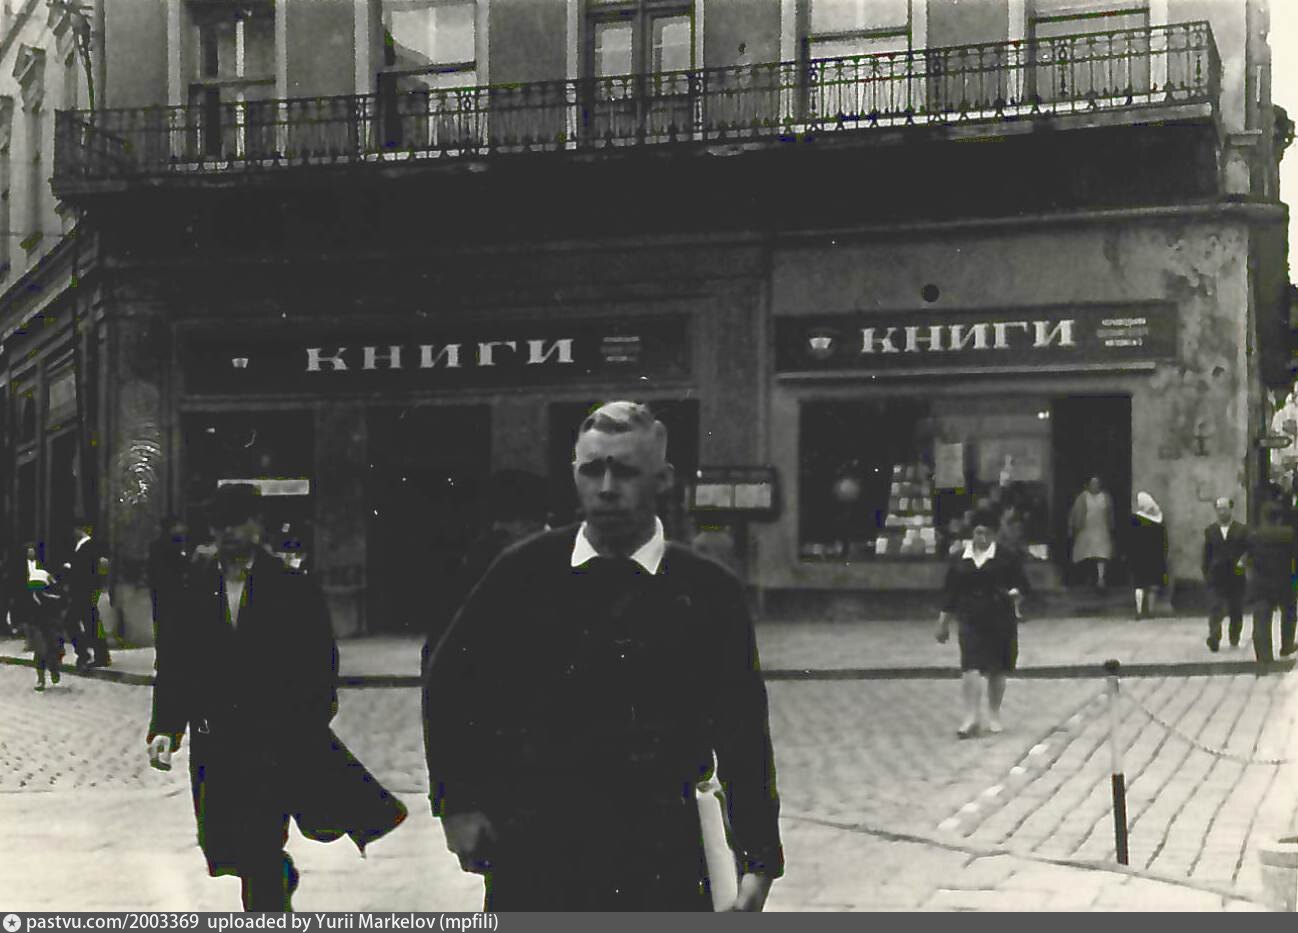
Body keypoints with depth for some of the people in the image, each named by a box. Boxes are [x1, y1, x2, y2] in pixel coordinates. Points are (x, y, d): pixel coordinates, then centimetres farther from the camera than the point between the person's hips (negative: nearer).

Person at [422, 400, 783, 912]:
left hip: (660, 853, 0)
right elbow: (448, 679, 10)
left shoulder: (708, 591, -2)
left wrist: (760, 862, 1)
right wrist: (457, 803, 6)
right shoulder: (526, 572, -1)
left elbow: (744, 735, 3)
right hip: (534, 849, 1)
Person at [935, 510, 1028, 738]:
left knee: (997, 670, 9)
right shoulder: (960, 561, 5)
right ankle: (972, 717, -8)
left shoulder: (1006, 558, 0)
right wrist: (943, 623, 10)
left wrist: (1015, 594, -21)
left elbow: (1022, 584, 2)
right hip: (971, 620, 0)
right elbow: (950, 594, 10)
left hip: (1000, 620, 0)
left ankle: (994, 715, 24)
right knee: (970, 668, -11)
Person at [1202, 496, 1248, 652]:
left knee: (1236, 612, 9)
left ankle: (1234, 640, 23)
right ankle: (1214, 639, -17)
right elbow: (1206, 555, 10)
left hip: (1236, 576, 0)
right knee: (1215, 610, -13)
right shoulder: (1209, 531, 8)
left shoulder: (1242, 529, 4)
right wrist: (1206, 573, 6)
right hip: (1216, 578, 0)